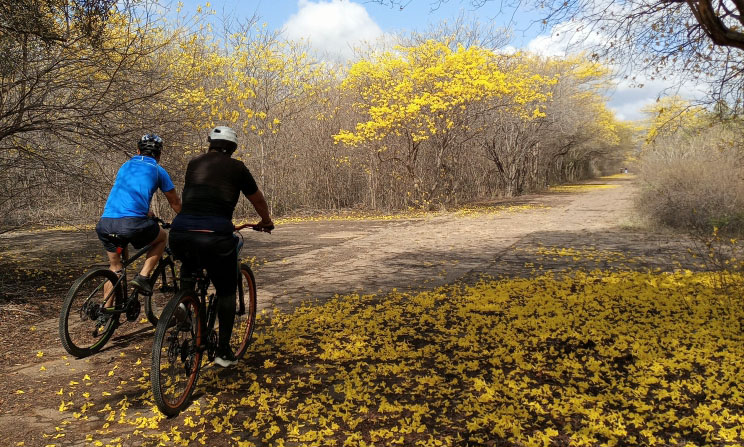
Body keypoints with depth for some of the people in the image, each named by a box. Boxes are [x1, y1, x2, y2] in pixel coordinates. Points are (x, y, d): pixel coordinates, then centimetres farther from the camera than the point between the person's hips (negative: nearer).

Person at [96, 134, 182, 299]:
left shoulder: (125, 166, 26)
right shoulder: (158, 171, 13)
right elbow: (176, 203, 21)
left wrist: (147, 214, 56)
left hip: (105, 224, 5)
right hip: (132, 224, -5)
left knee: (115, 267, 25)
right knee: (162, 237, 25)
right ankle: (143, 277, 10)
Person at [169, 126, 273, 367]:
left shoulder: (194, 164, 20)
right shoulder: (237, 168, 10)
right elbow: (258, 200, 23)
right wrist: (266, 222, 43)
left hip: (180, 233, 4)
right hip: (215, 235, -3)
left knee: (189, 265, 39)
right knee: (226, 291, 17)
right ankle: (223, 350, 18)